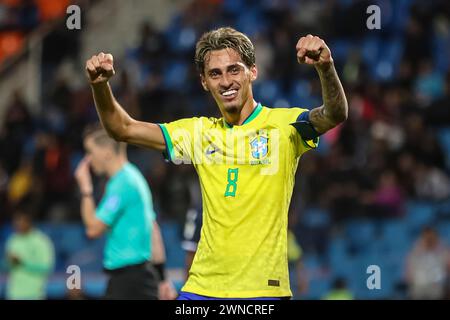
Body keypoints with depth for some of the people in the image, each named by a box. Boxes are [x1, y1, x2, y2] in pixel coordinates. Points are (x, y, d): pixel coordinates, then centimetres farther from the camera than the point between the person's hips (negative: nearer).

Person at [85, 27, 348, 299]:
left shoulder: (284, 126, -2)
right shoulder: (200, 132, 12)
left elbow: (335, 115, -21)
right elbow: (124, 129, 13)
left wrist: (326, 67, -41)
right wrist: (100, 84, -6)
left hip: (263, 288, -4)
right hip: (202, 287, 4)